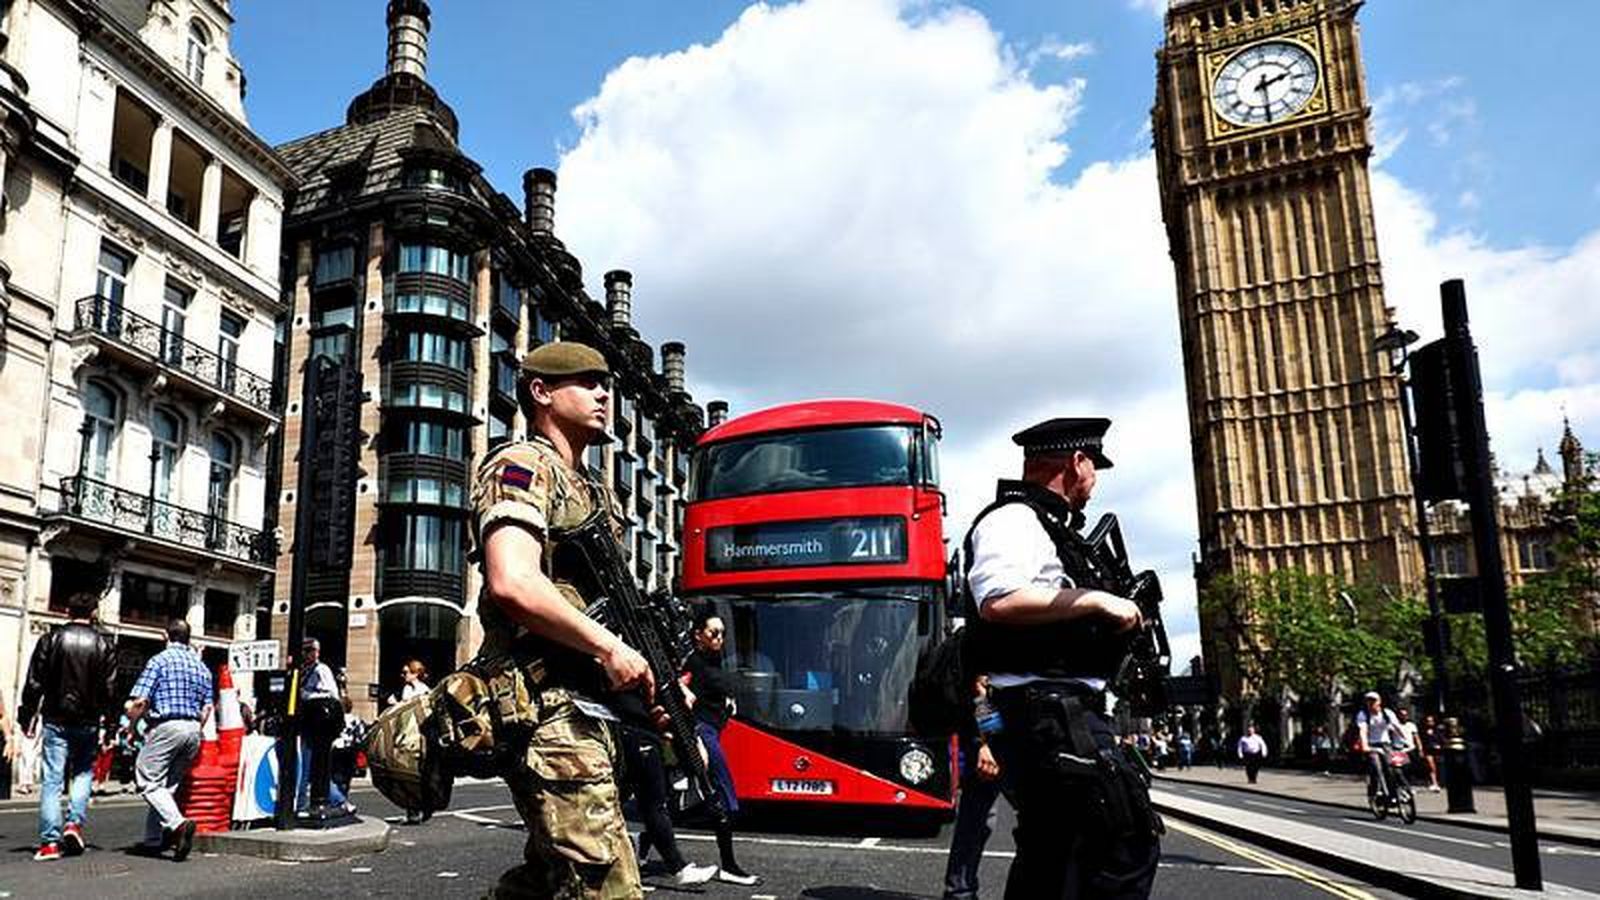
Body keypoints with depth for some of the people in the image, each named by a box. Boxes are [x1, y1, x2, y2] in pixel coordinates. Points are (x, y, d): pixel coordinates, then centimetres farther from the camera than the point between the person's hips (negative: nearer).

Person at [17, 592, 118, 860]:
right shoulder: (104, 644, 0)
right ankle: (75, 822, 1)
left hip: (56, 720, 0)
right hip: (88, 722, 0)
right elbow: (109, 689, -1)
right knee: (84, 772, 18)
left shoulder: (51, 639, 1)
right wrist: (109, 723, 9)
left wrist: (28, 717, 7)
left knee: (52, 778, 2)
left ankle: (50, 841, -1)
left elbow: (34, 683, 0)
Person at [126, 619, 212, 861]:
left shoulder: (159, 660, -3)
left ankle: (178, 823, -24)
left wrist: (131, 725, 6)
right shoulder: (201, 666, 14)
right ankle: (153, 839, 15)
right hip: (193, 729, 6)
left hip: (166, 726, -6)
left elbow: (140, 701, -10)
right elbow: (207, 708, 12)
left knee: (149, 781, -3)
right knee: (169, 784, 14)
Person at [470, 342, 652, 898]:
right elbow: (513, 584, -22)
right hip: (551, 712, -10)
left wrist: (660, 682, 10)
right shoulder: (522, 466, -6)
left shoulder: (588, 491, 23)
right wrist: (610, 648, -16)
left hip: (583, 712, 10)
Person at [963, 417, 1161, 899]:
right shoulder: (1014, 519, -10)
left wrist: (1107, 611, 20)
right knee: (1130, 842, -11)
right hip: (1049, 712, -11)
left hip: (1054, 713, 11)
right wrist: (1096, 600, -19)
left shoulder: (1043, 525, 23)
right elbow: (998, 601, -27)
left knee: (1052, 852, 12)